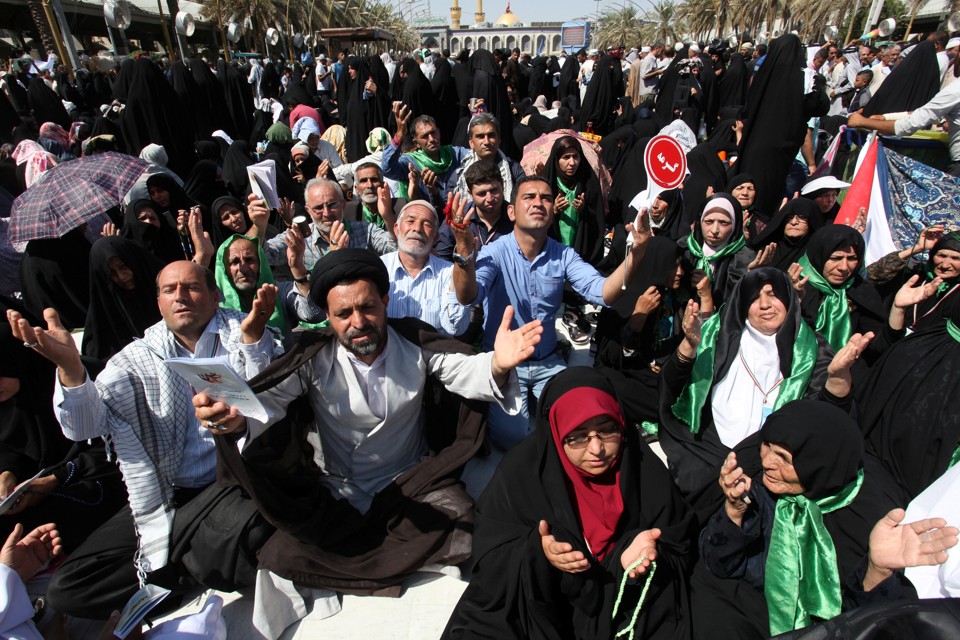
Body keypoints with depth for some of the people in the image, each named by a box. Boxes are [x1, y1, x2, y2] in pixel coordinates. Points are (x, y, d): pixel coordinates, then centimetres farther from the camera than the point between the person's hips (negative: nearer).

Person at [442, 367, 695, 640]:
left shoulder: (646, 469, -12)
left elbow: (678, 546, -5)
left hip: (631, 607, 4)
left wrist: (644, 552, -26)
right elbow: (490, 557, -12)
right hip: (539, 604, -3)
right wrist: (537, 555, -31)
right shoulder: (521, 472, -15)